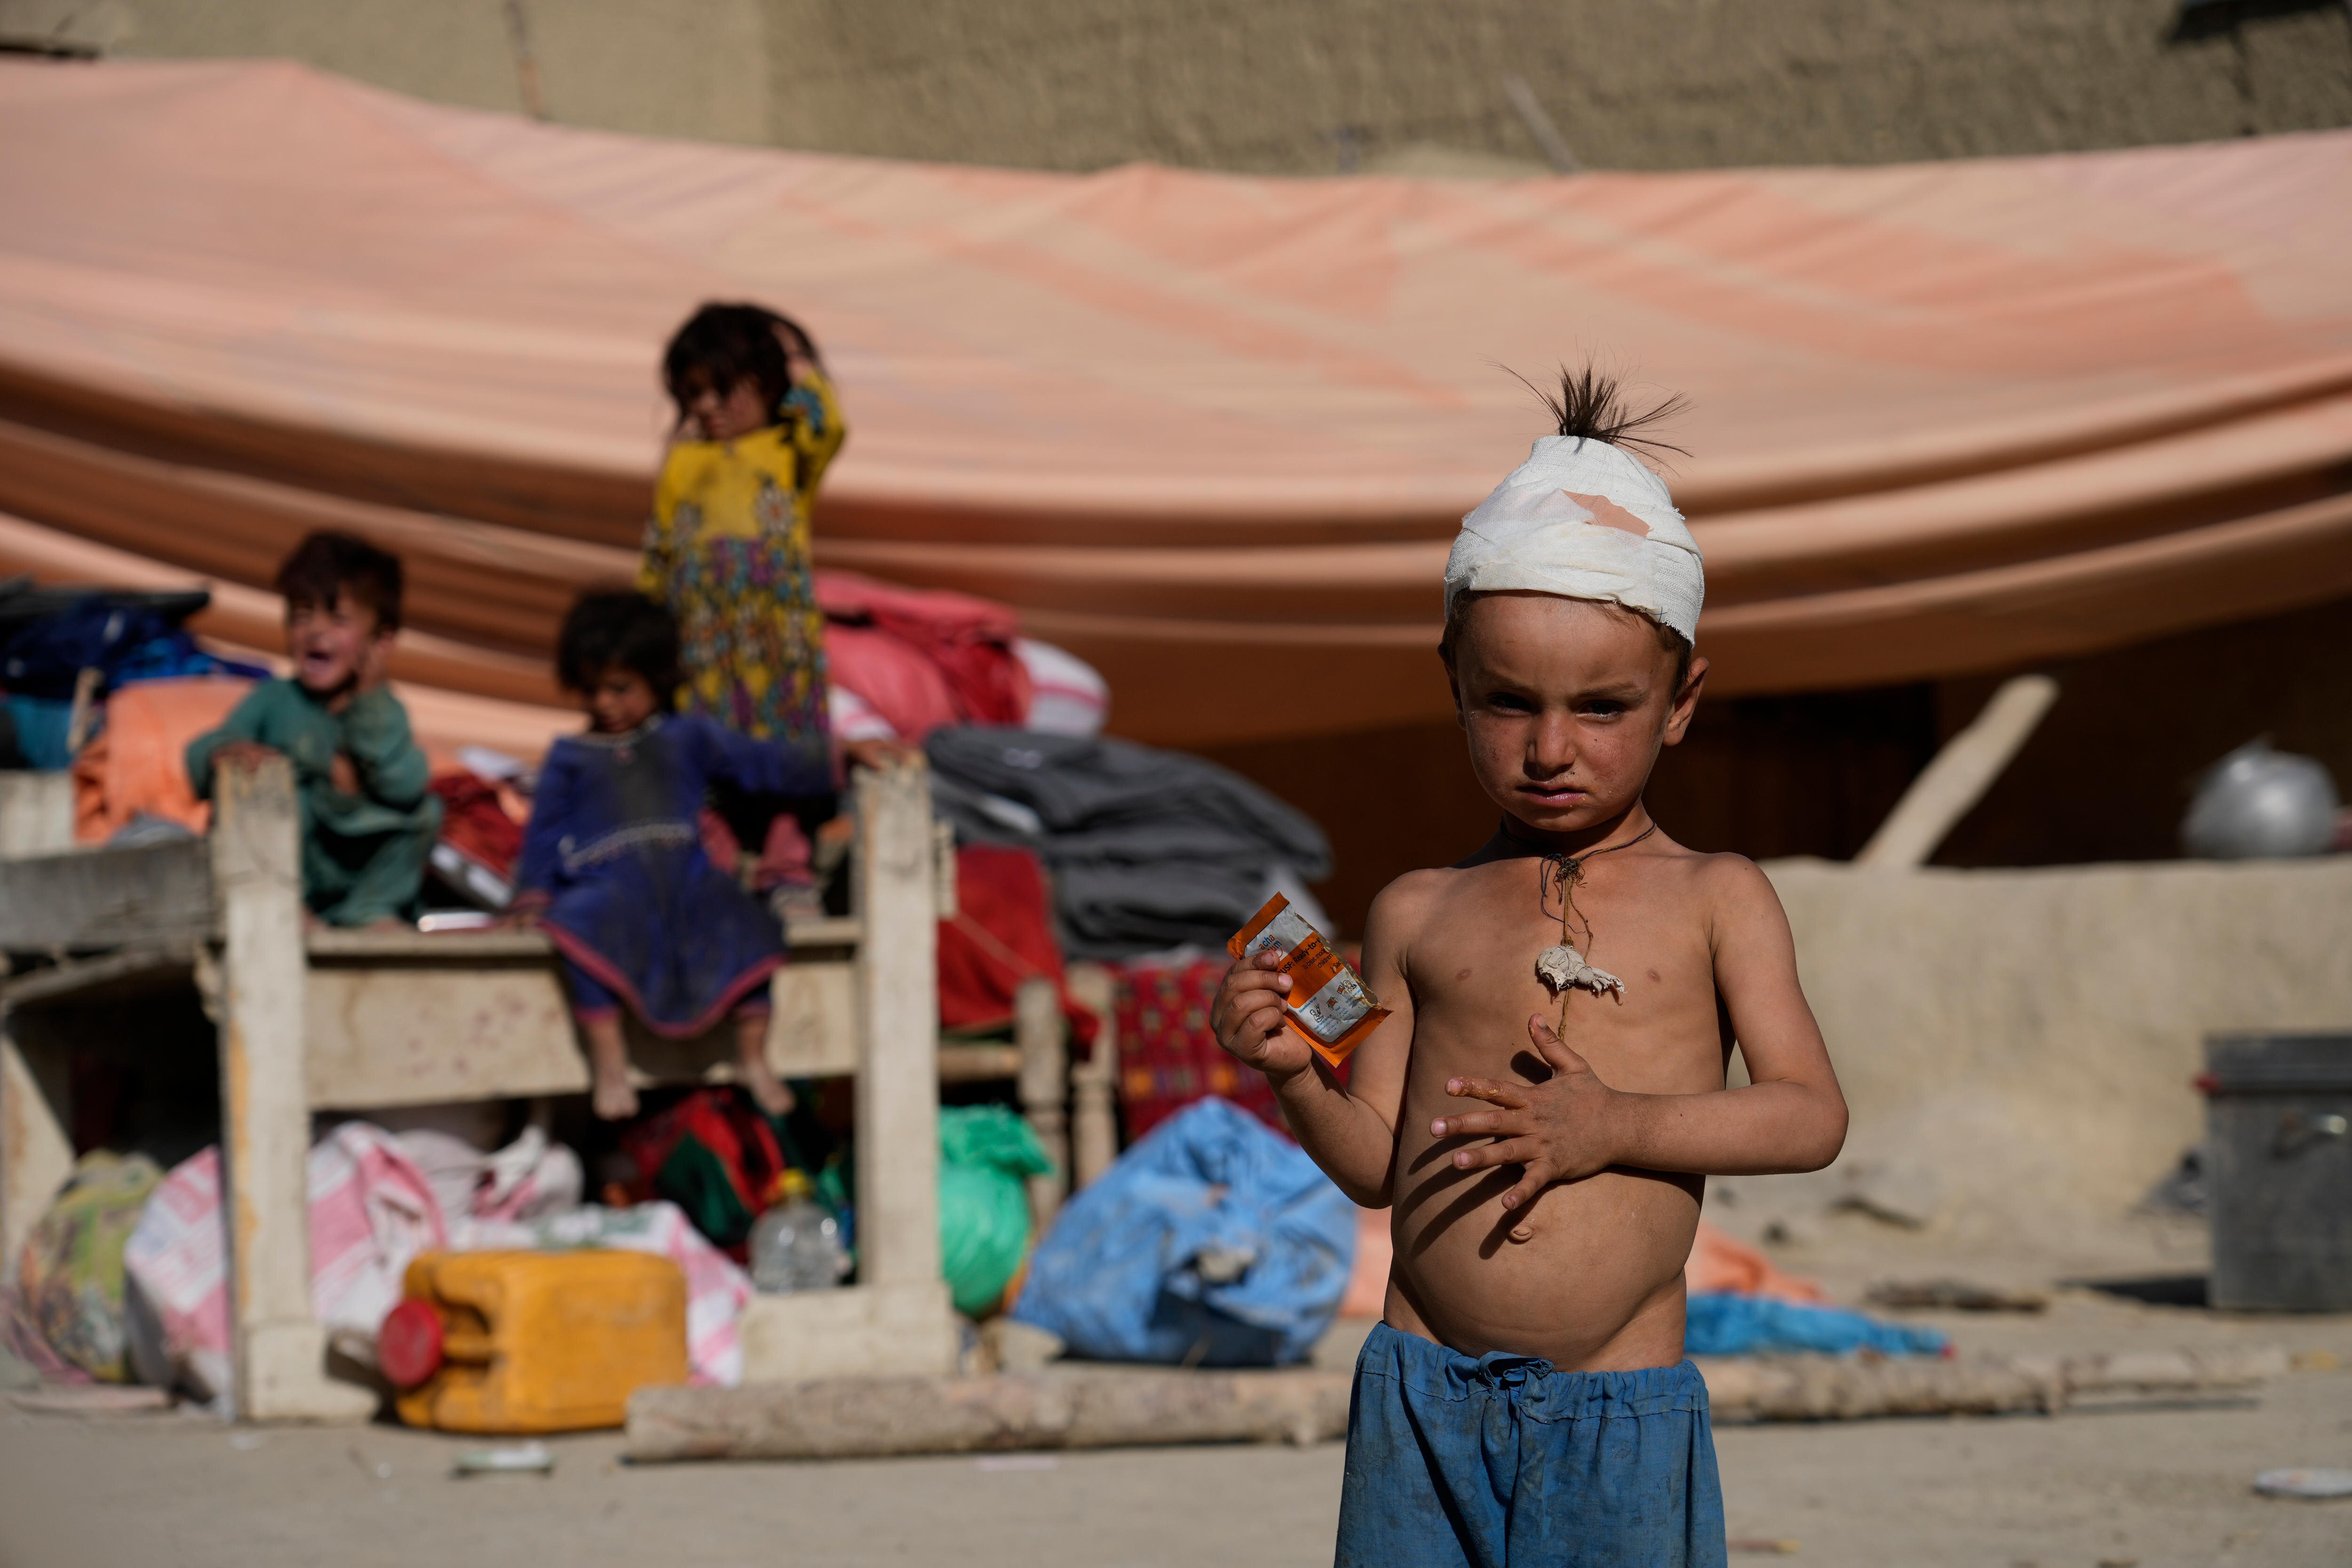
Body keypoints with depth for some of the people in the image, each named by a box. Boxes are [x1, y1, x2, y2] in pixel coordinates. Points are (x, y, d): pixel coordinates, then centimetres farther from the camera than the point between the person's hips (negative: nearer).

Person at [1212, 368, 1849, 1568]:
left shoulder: (1713, 901, 4)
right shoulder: (1420, 916, 9)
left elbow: (1811, 1115, -4)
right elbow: (1377, 1164, 9)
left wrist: (1613, 1125, -14)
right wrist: (1293, 1071, -10)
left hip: (1622, 1416, -2)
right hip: (1424, 1395, 2)